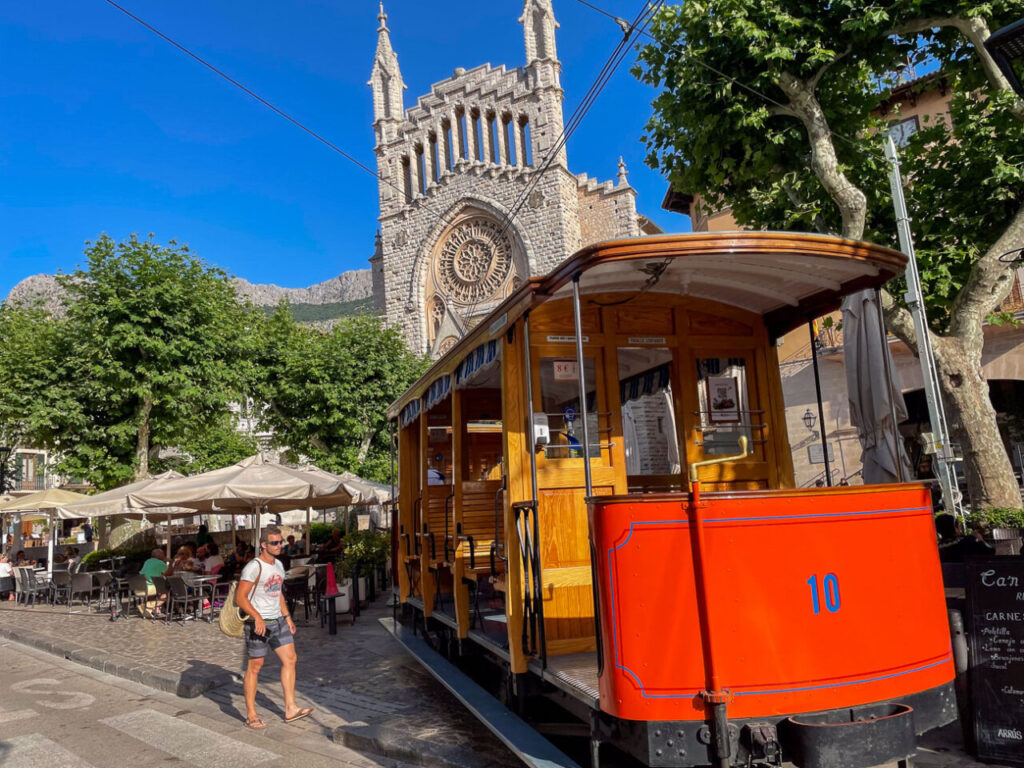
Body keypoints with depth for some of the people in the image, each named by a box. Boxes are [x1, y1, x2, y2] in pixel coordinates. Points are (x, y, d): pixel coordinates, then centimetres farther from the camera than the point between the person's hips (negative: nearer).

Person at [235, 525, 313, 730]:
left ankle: (290, 709, 9)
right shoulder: (254, 567, -17)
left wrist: (287, 617, 17)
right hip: (258, 623, -8)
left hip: (278, 620, 8)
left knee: (290, 659, 3)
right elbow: (240, 597, -20)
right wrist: (258, 617, -29)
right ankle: (251, 715, 14)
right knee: (255, 666, 2)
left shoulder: (278, 565, 10)